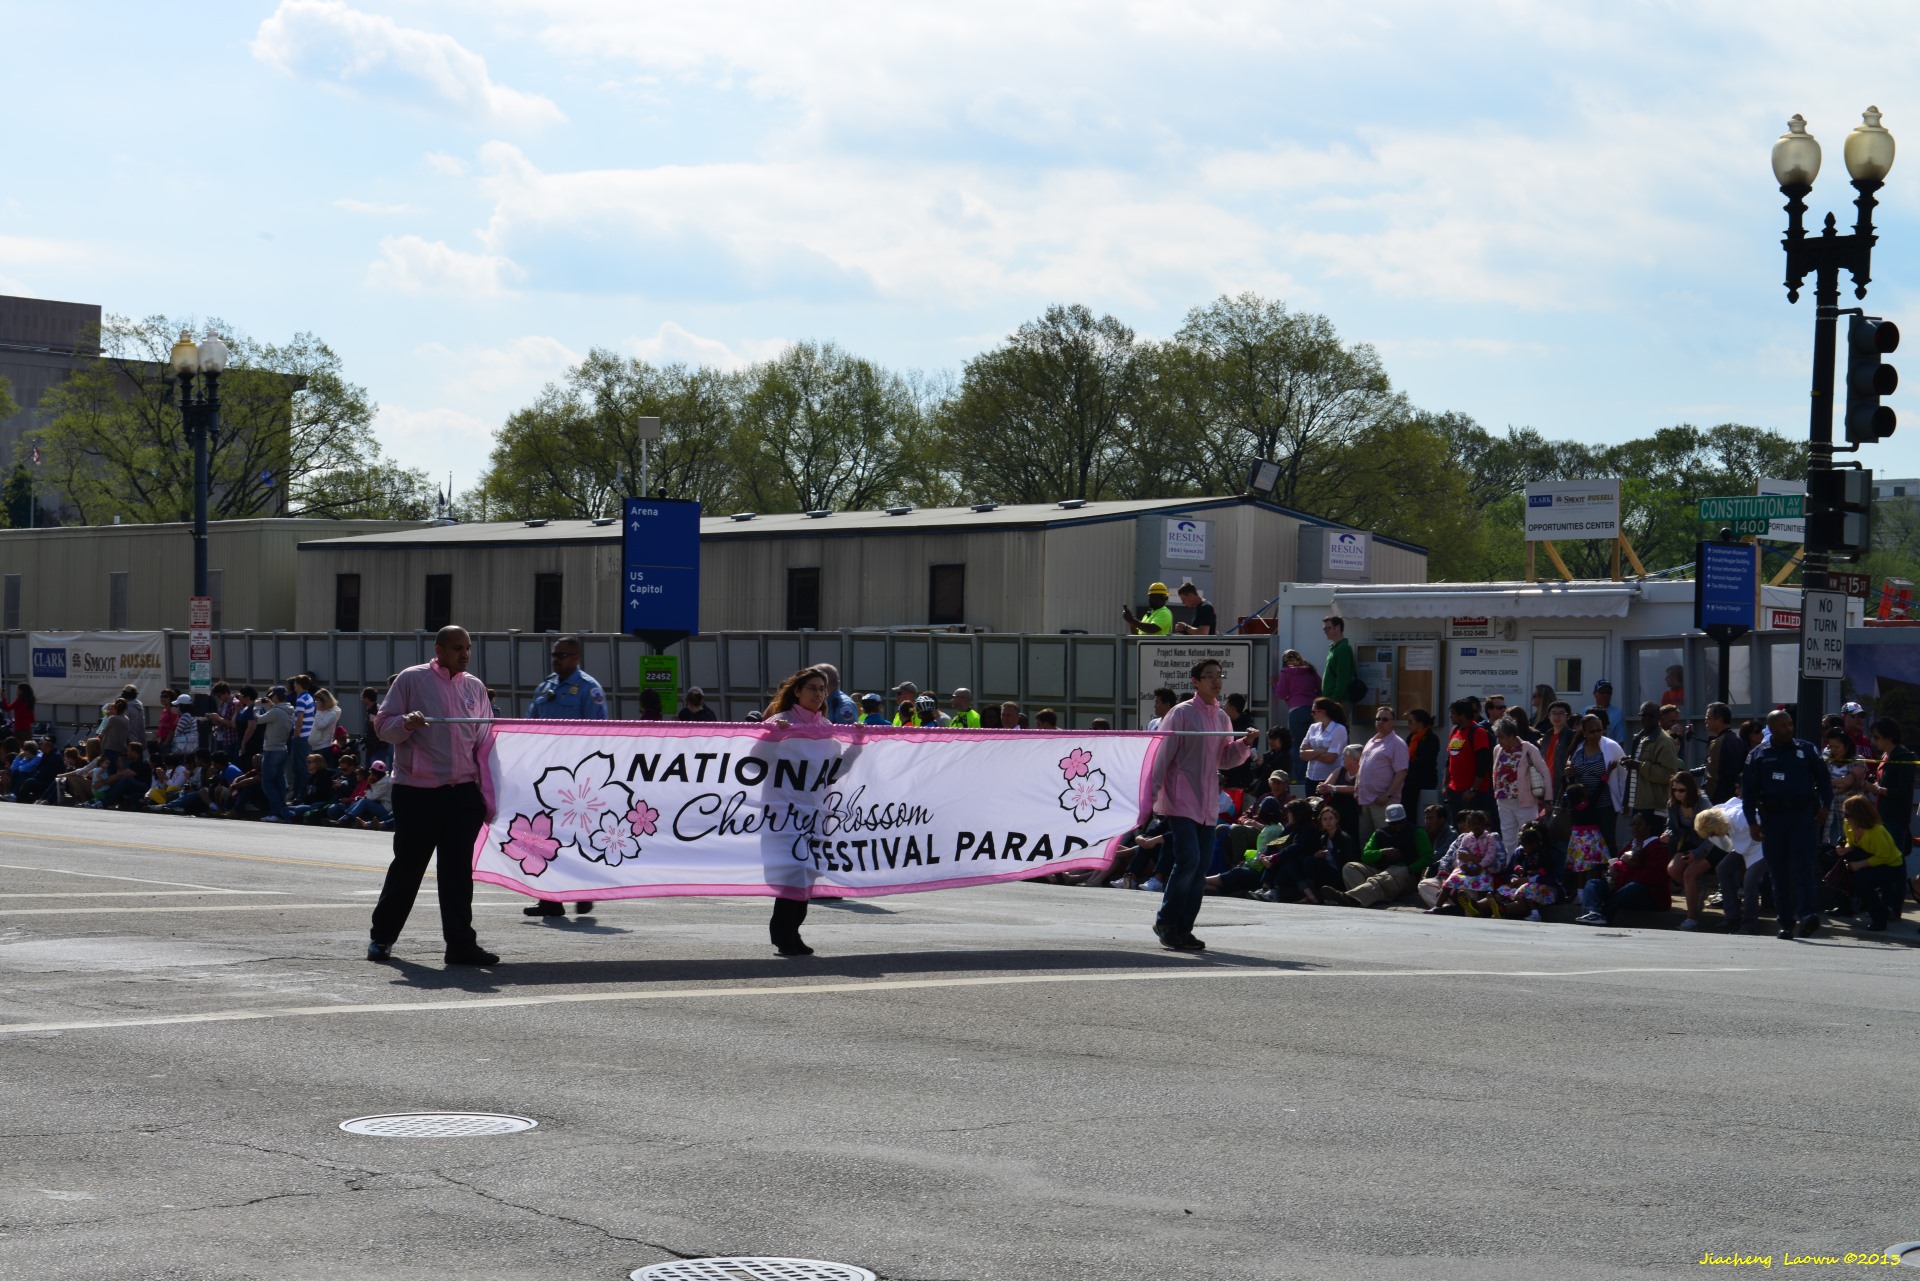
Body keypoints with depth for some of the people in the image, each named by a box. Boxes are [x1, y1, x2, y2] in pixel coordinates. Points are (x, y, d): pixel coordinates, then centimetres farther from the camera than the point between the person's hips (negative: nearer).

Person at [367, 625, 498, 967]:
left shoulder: (475, 687, 12)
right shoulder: (411, 680, 0)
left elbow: (485, 743, 14)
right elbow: (383, 724, 2)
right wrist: (407, 723, -20)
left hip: (463, 794, 3)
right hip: (416, 793, -3)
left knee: (458, 871, 2)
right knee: (407, 866, 4)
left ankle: (460, 943, 4)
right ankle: (381, 936, 20)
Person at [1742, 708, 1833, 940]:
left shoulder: (1805, 749, 10)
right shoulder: (1759, 755, 9)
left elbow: (1823, 778, 14)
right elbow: (1748, 790, 8)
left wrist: (1825, 805, 0)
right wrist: (1752, 821, 0)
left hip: (1804, 814, -1)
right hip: (1772, 816, 1)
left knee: (1802, 866, -13)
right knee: (1778, 873, 3)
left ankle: (1807, 914, -23)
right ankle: (1786, 923, 9)